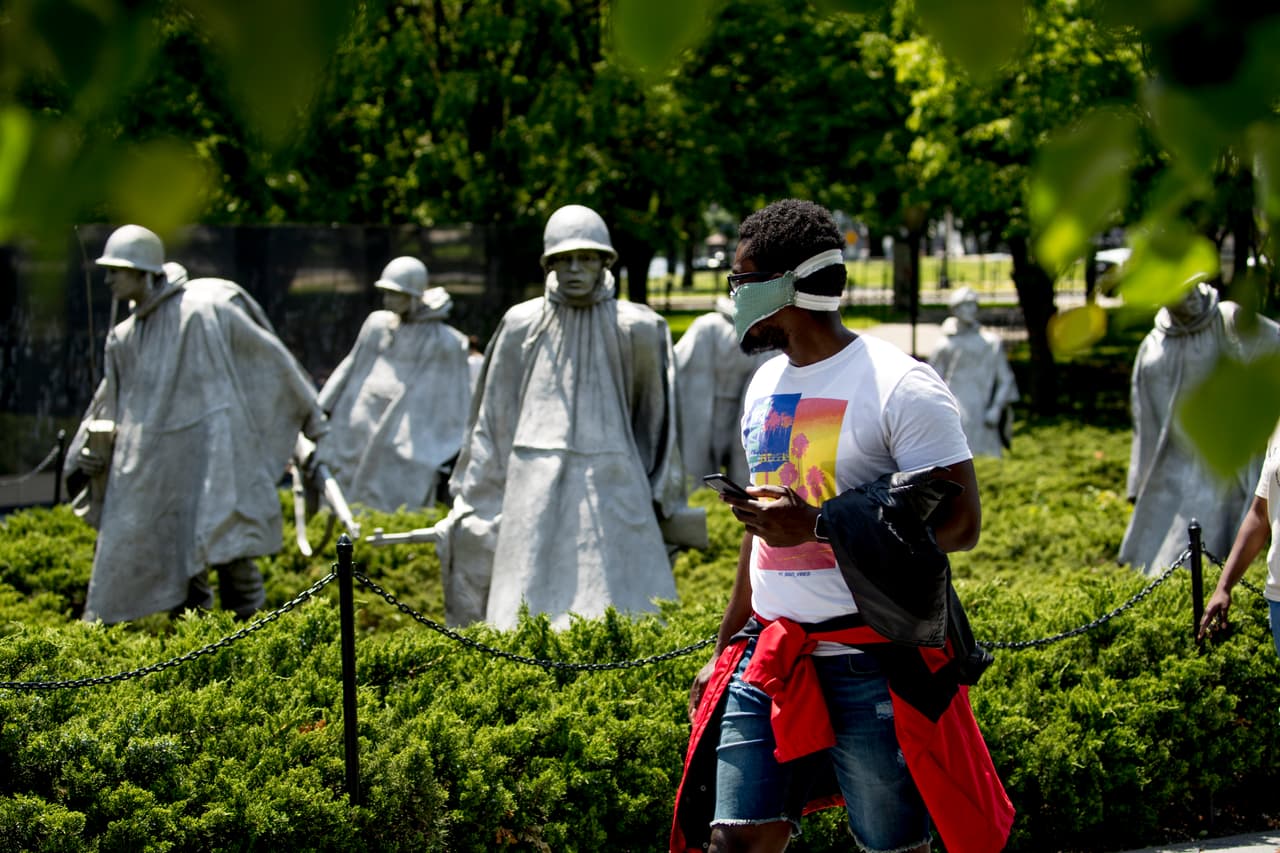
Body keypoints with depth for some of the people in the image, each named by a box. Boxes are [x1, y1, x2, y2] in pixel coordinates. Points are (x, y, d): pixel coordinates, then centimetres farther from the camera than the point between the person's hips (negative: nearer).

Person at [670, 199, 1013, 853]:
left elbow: (959, 523, -16)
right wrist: (726, 648, 24)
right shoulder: (766, 384, 14)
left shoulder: (899, 386, -10)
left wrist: (819, 525, -22)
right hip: (769, 653, 6)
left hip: (870, 666, -6)